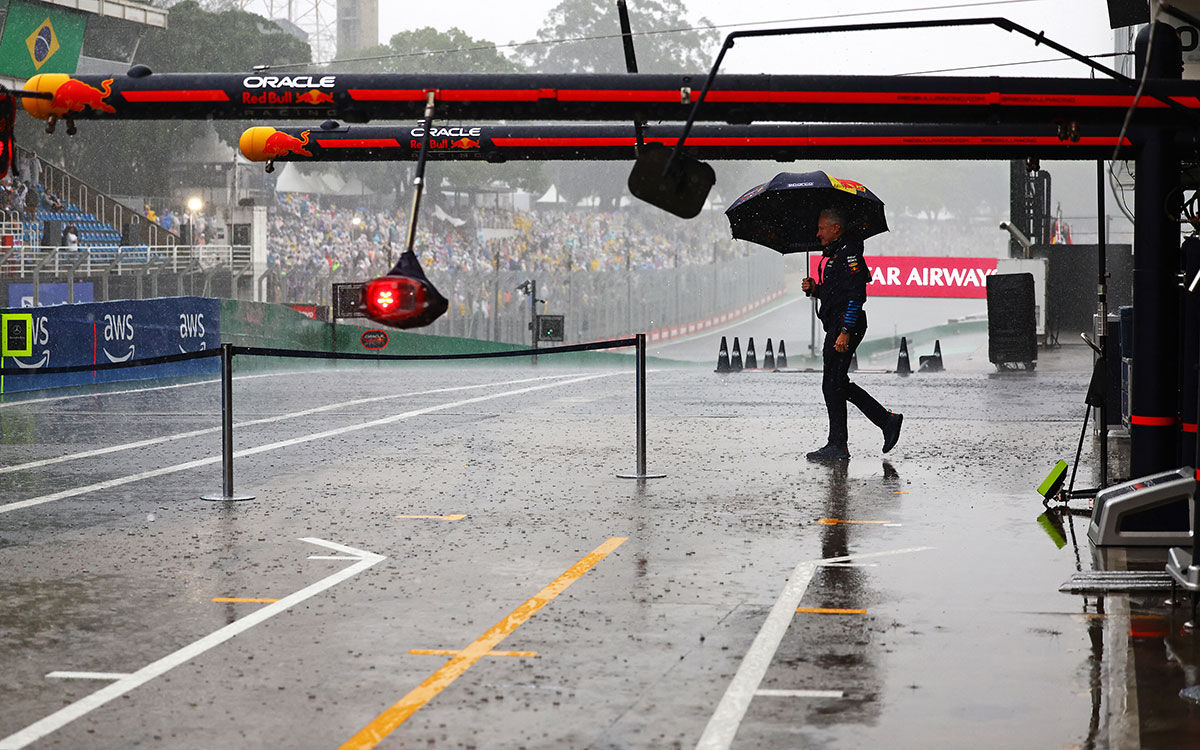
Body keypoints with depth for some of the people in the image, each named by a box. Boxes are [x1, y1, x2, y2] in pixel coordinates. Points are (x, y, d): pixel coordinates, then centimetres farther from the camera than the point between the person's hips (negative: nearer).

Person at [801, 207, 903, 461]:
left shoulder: (848, 253, -12)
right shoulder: (831, 254, 19)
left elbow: (856, 295, -19)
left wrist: (845, 331, -24)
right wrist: (813, 288, 5)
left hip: (847, 324, -10)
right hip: (835, 325, 10)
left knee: (833, 385, -7)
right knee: (838, 385, 12)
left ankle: (837, 446, -2)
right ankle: (887, 420, 16)